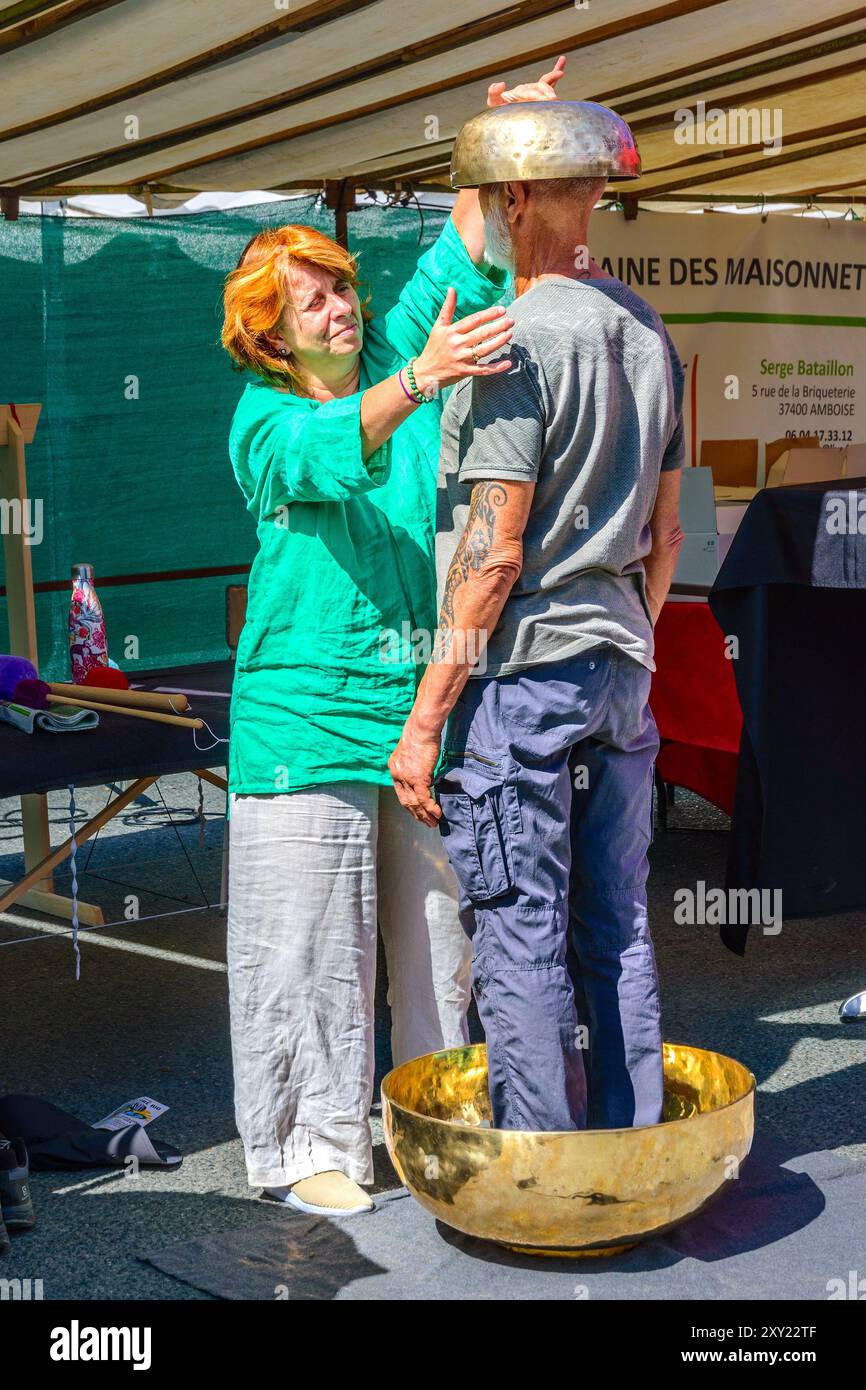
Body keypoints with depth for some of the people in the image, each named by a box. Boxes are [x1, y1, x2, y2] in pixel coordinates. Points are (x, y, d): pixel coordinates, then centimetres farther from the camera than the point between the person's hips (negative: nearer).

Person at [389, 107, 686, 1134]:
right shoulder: (649, 332, 12)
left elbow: (494, 553, -17)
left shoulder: (520, 337, -13)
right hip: (620, 666, 8)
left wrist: (425, 717, -13)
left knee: (521, 941, -1)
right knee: (617, 931, 13)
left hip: (523, 669, -8)